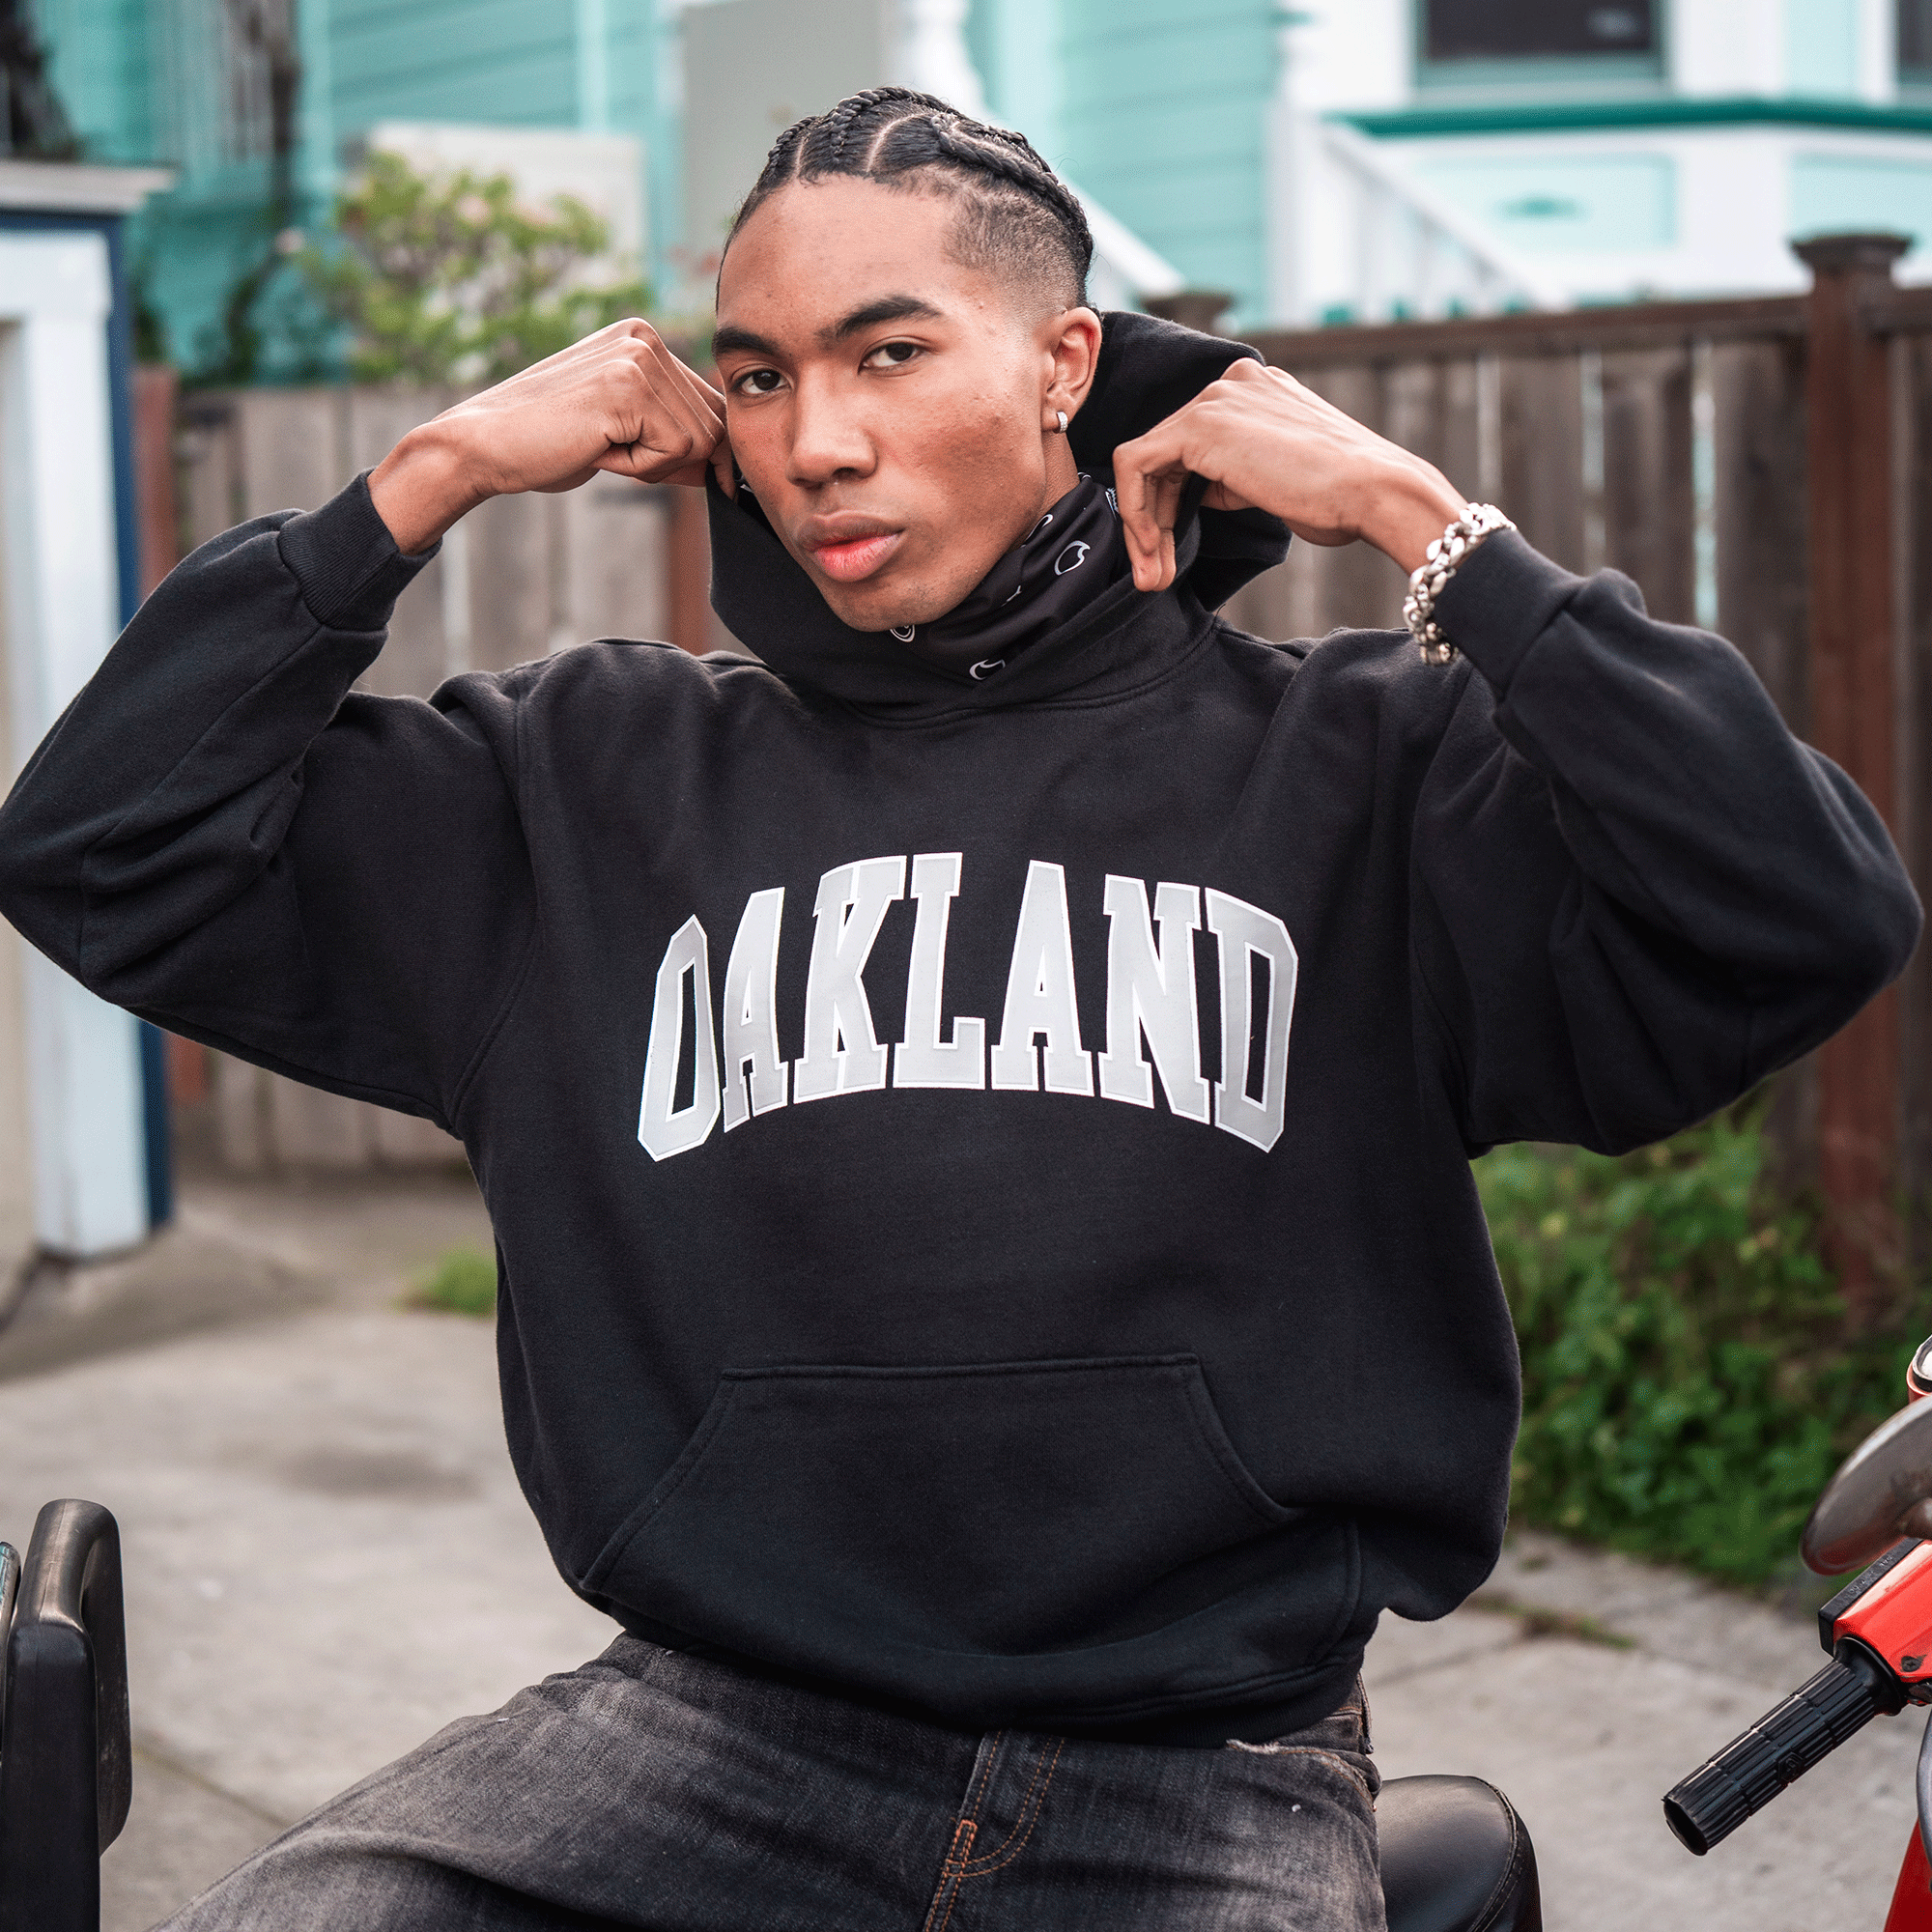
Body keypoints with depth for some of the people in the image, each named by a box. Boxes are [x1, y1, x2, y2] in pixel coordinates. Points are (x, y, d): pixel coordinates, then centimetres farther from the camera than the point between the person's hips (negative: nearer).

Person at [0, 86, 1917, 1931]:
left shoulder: (1354, 761, 4)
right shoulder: (606, 771, 11)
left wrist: (1417, 515, -5)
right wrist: (431, 476, 6)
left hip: (1205, 1774, -1)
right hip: (721, 1716, 2)